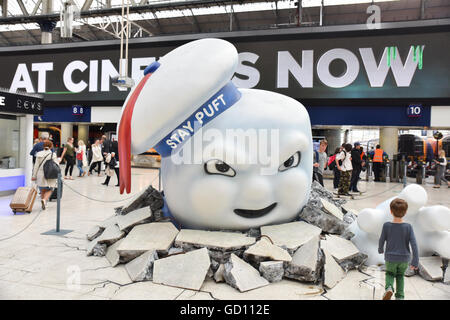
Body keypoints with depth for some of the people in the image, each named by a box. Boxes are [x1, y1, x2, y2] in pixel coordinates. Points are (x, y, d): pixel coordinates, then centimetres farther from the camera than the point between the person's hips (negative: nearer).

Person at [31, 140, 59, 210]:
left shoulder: (39, 154, 2)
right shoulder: (53, 154, -6)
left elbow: (36, 166, 4)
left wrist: (34, 175, 9)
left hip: (40, 175, 3)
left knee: (42, 191, 15)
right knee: (49, 190, 7)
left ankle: (44, 204, 19)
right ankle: (44, 199, -19)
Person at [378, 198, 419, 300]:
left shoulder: (386, 226, -15)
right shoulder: (408, 227, -14)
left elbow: (381, 240, -4)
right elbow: (414, 244, -16)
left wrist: (380, 249, 16)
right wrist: (415, 261, -9)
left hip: (390, 258, -1)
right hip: (404, 258, 1)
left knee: (390, 274, 21)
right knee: (400, 276, 25)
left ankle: (389, 287, -6)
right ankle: (400, 296, 17)